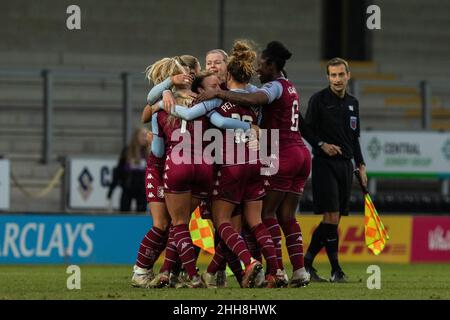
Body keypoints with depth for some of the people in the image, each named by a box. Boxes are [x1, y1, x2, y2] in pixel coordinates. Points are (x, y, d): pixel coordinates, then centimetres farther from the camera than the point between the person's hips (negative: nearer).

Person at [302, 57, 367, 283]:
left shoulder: (353, 103, 15)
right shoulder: (319, 100, -3)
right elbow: (306, 130, -3)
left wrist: (360, 165, 15)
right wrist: (322, 144, -18)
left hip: (345, 164, 6)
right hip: (325, 163, -6)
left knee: (333, 220, 3)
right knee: (331, 216, -13)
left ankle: (307, 262, 10)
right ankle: (336, 270, -9)